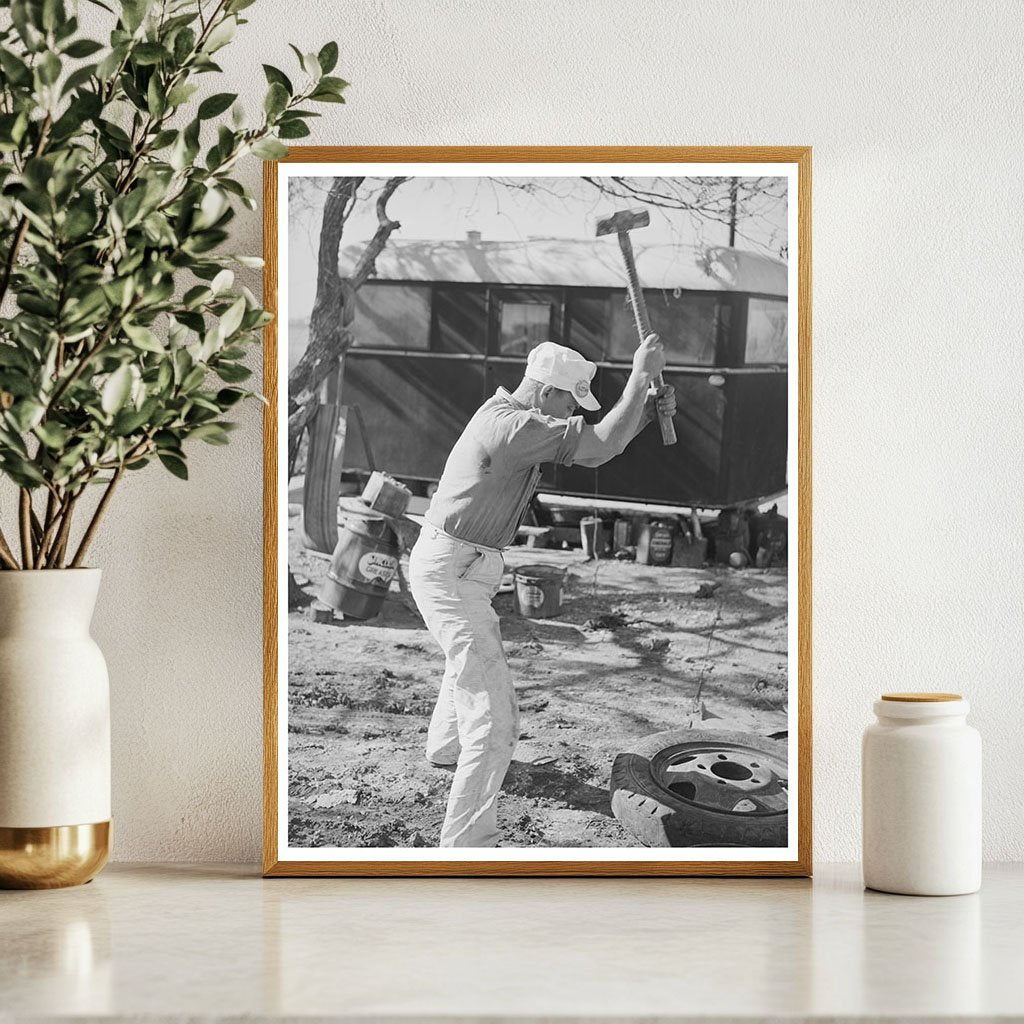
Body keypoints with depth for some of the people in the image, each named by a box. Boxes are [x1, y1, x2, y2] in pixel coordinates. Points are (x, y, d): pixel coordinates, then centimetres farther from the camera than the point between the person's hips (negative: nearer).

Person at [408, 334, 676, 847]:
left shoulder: (512, 417, 7)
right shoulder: (510, 428, -24)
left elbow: (600, 438, 10)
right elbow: (599, 447, -31)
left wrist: (649, 408, -5)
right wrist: (641, 375, -24)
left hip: (456, 566, 11)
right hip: (452, 574, -11)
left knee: (474, 654, 37)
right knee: (493, 715, -15)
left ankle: (445, 749, 64)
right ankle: (465, 846, -17)